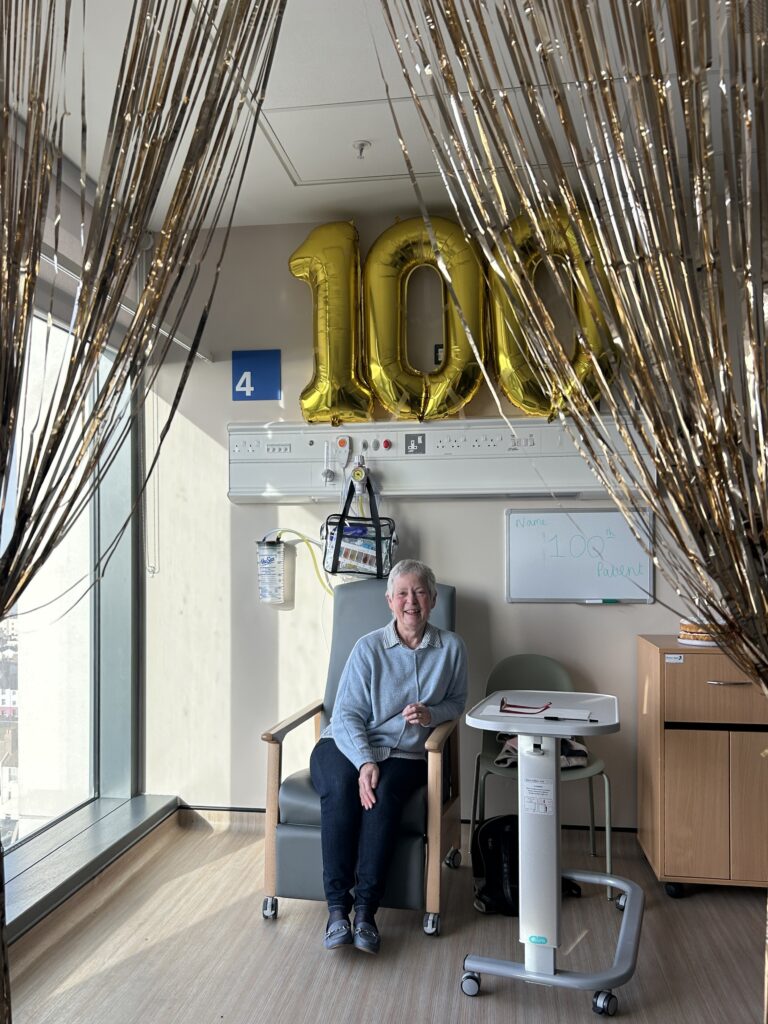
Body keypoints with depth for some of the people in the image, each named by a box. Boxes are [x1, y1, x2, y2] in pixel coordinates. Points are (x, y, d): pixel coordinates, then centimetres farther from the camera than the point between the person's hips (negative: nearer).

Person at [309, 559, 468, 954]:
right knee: (341, 789, -33)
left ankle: (366, 909, -23)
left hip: (405, 755, 1)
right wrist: (365, 762, -23)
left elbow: (457, 701, 14)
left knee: (384, 794, -32)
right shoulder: (369, 647, -4)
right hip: (347, 746, -1)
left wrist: (432, 713, -10)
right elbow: (347, 715, -6)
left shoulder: (451, 648, 2)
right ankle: (337, 906, -23)